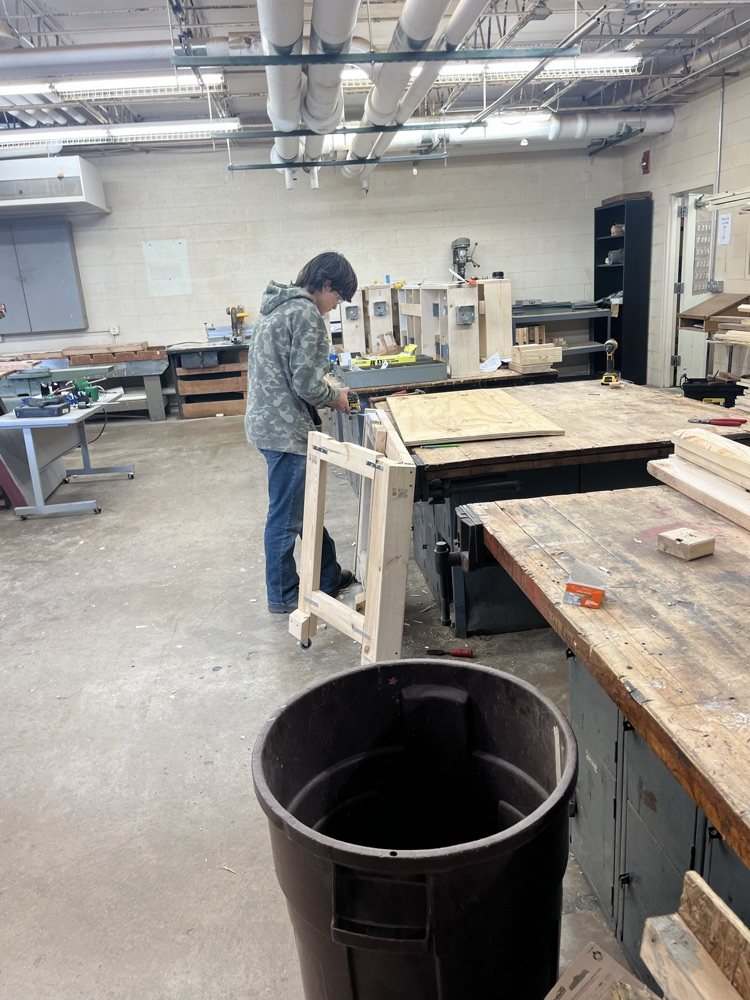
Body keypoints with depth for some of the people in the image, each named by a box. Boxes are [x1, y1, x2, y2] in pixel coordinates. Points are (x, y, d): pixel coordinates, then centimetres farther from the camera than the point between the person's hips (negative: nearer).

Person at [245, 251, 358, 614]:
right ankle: (283, 596, 17)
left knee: (306, 506, 19)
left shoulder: (277, 305, 14)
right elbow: (306, 384, -21)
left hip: (267, 420, 11)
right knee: (287, 517, 2)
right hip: (286, 430, -11)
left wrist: (326, 390, 14)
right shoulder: (306, 314, -17)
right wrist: (335, 396, -2)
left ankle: (328, 577, 33)